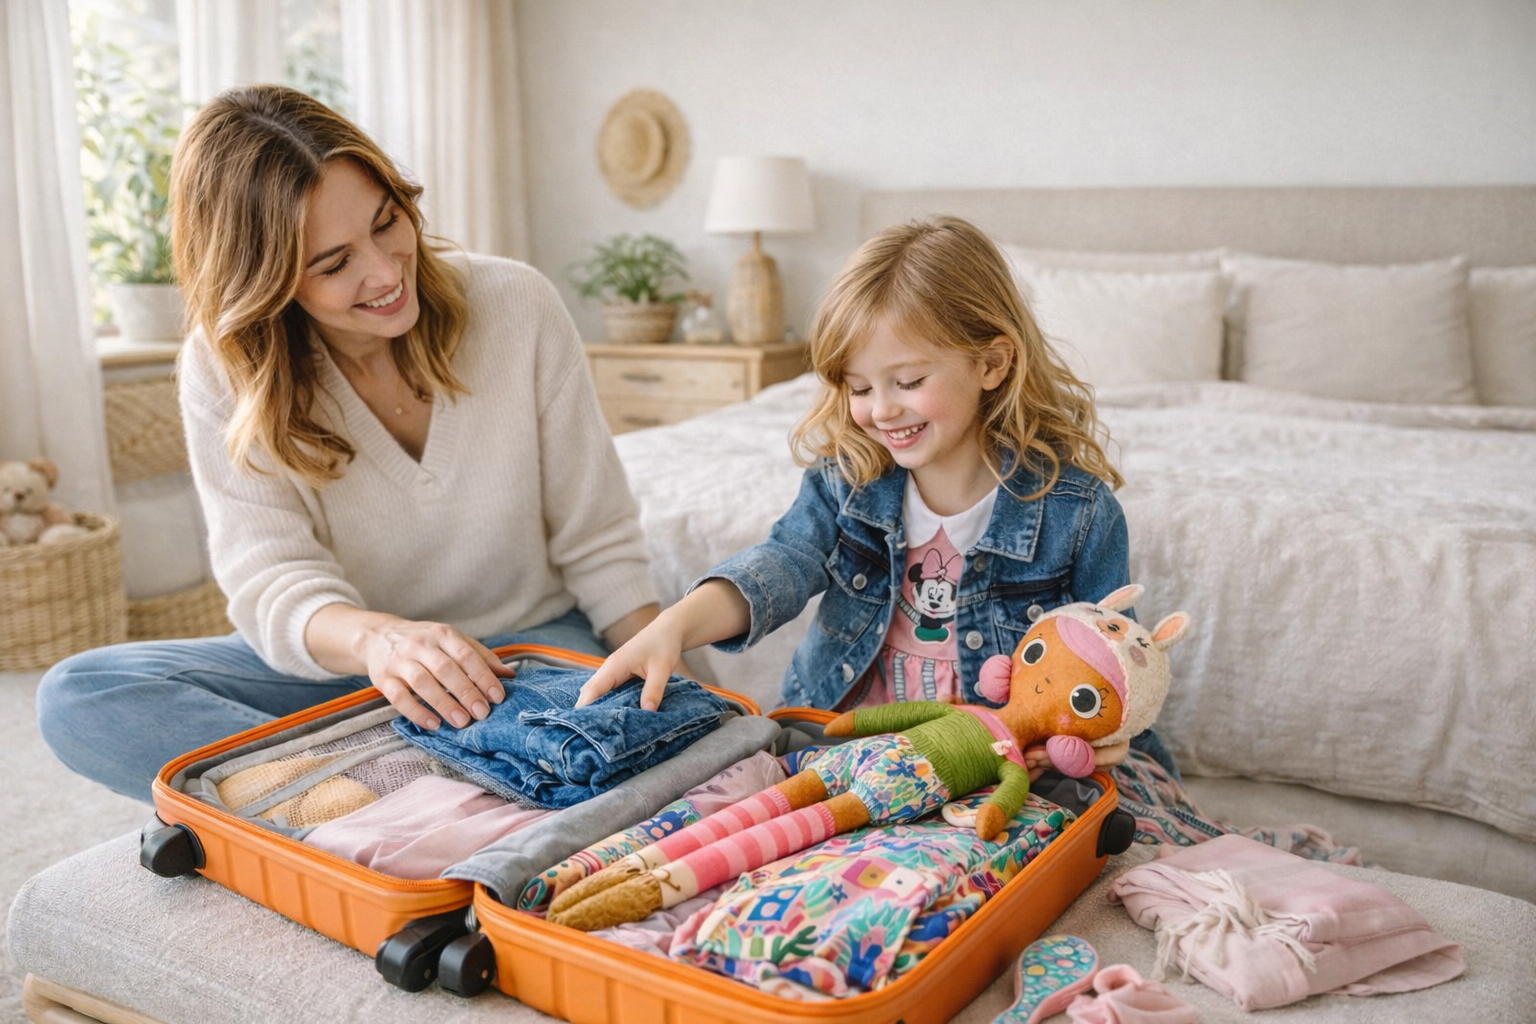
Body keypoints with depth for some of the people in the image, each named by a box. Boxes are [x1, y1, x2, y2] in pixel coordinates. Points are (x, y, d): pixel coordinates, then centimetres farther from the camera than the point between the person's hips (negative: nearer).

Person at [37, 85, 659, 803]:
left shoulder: (516, 305, -9)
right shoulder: (224, 373, -8)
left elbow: (595, 539, -4)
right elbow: (270, 573, -19)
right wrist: (374, 637, -42)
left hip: (531, 641, -1)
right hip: (338, 667, 2)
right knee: (76, 696, -20)